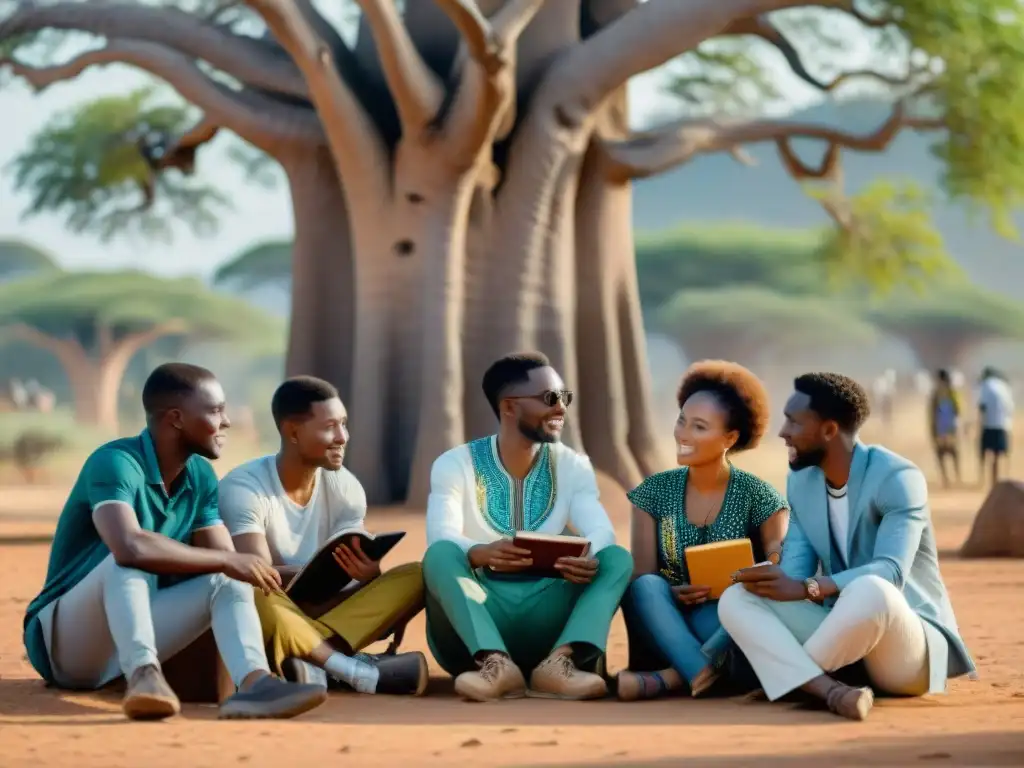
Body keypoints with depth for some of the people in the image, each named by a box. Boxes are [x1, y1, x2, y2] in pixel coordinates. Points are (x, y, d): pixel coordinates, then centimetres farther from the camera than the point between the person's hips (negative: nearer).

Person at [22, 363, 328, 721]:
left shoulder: (201, 476, 4)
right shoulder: (115, 462, -21)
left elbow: (227, 563, 0)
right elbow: (129, 546, -38)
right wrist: (226, 561, -31)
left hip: (134, 638, 7)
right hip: (64, 641, -7)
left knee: (229, 581, -14)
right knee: (131, 559, -32)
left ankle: (254, 684, -42)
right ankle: (144, 676, -55)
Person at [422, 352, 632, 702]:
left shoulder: (573, 467, 9)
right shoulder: (456, 464, 0)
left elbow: (601, 531, -8)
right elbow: (441, 537, -17)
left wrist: (588, 557, -34)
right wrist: (481, 554, -41)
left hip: (547, 617, 2)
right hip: (477, 613, -2)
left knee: (617, 558, -20)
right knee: (440, 555, -29)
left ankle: (559, 661, -43)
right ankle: (496, 664, -47)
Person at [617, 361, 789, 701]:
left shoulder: (759, 498, -2)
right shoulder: (655, 492, 4)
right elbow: (640, 579, 0)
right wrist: (671, 595, -23)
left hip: (730, 635, -1)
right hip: (667, 632, 1)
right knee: (646, 587, -30)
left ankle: (670, 678, -40)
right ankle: (705, 674, -47)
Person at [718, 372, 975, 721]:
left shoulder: (897, 477, -14)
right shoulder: (800, 483, 9)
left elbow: (891, 572, -26)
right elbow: (794, 572, 2)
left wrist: (807, 588, -36)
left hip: (910, 642, -6)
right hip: (843, 635, 7)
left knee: (869, 591, -41)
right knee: (736, 599, -16)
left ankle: (789, 674, -17)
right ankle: (833, 691, -38)